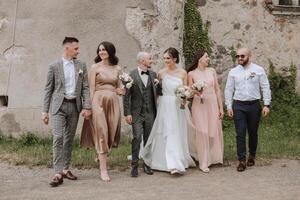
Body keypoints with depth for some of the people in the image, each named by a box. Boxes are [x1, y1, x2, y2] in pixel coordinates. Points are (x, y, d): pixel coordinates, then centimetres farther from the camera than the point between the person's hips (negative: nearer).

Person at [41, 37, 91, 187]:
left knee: (69, 139, 10)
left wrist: (87, 107, -7)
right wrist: (45, 111, 0)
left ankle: (65, 169, 21)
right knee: (58, 138, -11)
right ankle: (58, 173, -10)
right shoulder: (54, 66, 2)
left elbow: (85, 88, 5)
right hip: (59, 106, -3)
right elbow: (48, 90, 3)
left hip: (74, 105, 3)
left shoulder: (81, 66, 9)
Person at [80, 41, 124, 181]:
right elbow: (91, 89, -3)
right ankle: (103, 169, -2)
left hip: (113, 102, 4)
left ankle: (100, 155, 39)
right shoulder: (95, 67, 2)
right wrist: (91, 106, -11)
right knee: (101, 132, -6)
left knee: (112, 132, 8)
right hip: (98, 100, -4)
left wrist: (123, 89, -3)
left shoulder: (117, 68, 12)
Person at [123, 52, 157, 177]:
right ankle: (134, 165, 1)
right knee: (137, 137, -10)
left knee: (149, 139, 8)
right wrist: (127, 113, -11)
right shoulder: (131, 75, -5)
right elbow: (127, 96, -5)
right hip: (136, 113, -4)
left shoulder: (153, 74, 9)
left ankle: (147, 164, 20)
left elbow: (156, 92, 12)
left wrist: (157, 112, 6)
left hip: (150, 113, 4)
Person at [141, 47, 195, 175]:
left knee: (178, 134, 8)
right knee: (168, 134, -4)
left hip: (178, 106, 1)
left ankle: (179, 161, 26)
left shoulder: (183, 73, 2)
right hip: (165, 106, -1)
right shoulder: (161, 73, 1)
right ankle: (173, 164, 1)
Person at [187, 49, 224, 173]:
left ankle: (213, 157, 27)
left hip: (213, 104, 3)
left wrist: (221, 107, 4)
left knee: (214, 132, 8)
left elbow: (217, 90, 7)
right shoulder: (191, 74, -1)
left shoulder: (212, 71, 7)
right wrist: (195, 92, -20)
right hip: (199, 106, -3)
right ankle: (203, 163, 7)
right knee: (202, 133, -2)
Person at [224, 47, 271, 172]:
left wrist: (266, 104, -7)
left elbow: (265, 88, 0)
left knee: (253, 133, 11)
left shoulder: (259, 70, 1)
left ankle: (252, 156, 30)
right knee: (240, 134, -2)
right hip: (238, 106, 0)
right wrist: (229, 107, 0)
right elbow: (228, 90, 5)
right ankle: (242, 160, 5)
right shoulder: (233, 72, 4)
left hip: (254, 105, 0)